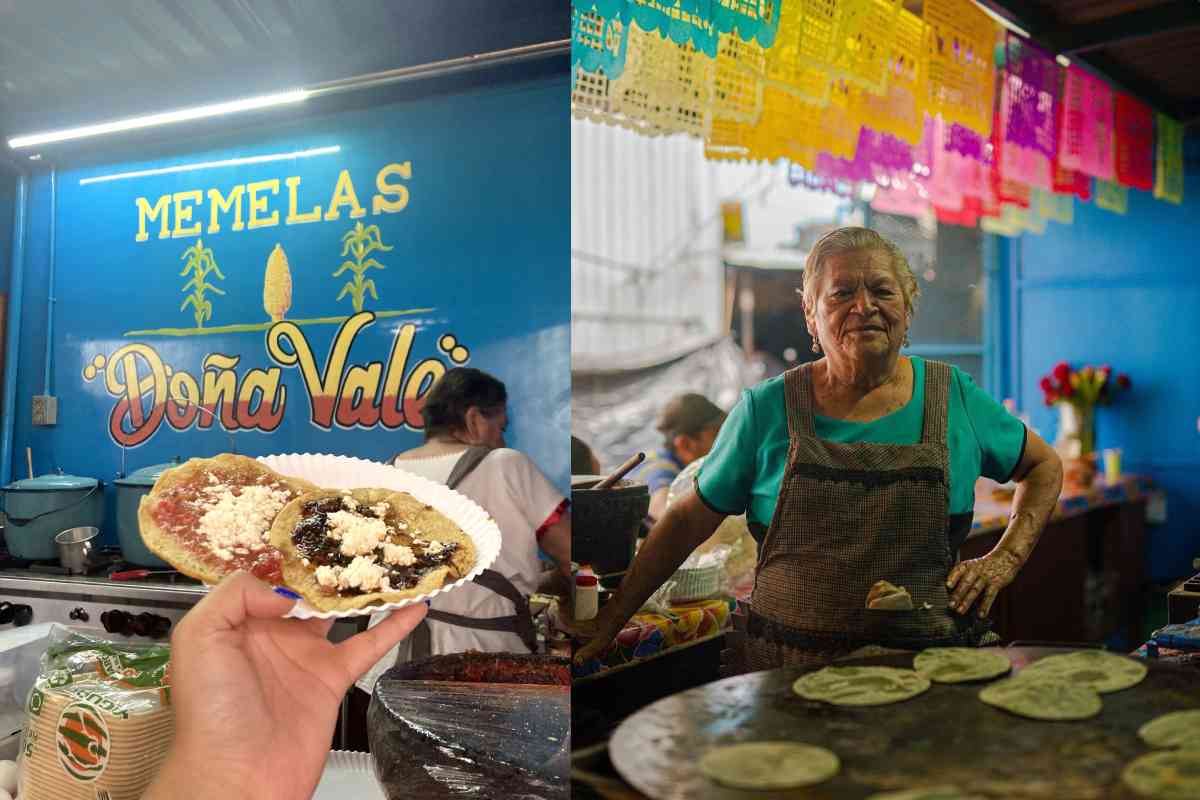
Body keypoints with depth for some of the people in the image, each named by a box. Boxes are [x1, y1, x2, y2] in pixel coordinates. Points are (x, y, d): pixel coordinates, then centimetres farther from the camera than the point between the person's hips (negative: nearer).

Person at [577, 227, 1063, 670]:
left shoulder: (954, 398, 6)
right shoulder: (767, 409, 2)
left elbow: (1044, 466, 23)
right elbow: (688, 521, 8)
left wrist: (1006, 557, 8)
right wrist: (609, 623, 5)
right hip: (786, 667, 0)